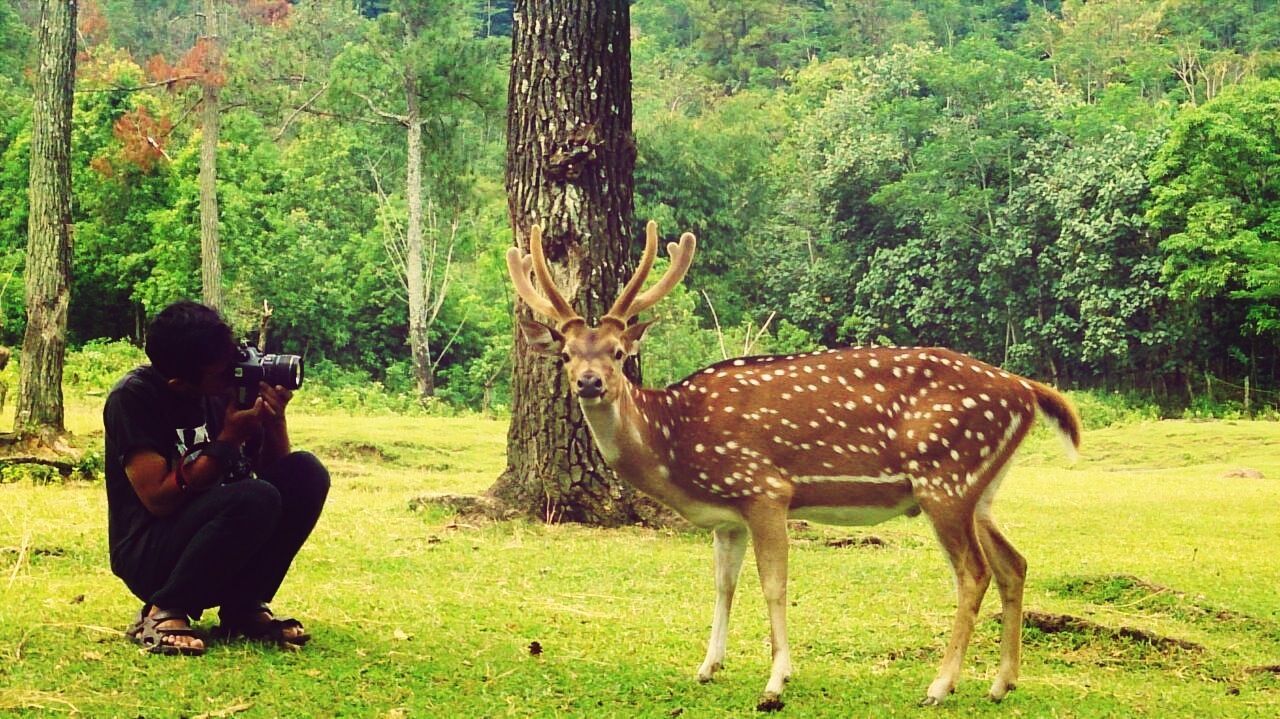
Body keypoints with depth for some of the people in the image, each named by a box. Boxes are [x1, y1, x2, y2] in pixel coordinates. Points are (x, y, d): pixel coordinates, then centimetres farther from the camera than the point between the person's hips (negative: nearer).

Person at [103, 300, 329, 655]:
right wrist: (228, 440, -23)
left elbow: (273, 469, 7)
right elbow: (158, 500, -21)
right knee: (255, 499, -32)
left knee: (306, 472, -13)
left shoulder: (224, 390, 2)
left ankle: (244, 607, -4)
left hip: (214, 542, 7)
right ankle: (162, 612, -15)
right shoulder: (133, 398, -16)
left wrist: (275, 419, -12)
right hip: (150, 556, -6)